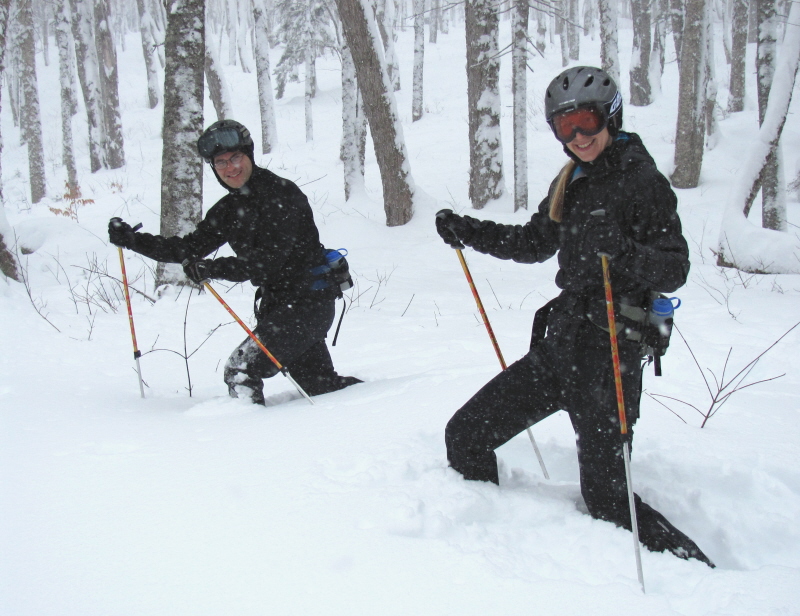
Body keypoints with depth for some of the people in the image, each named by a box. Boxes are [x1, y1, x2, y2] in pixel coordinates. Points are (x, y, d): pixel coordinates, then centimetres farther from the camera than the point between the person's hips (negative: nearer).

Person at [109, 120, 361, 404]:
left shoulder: (281, 193, -15)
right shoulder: (228, 209, 10)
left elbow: (270, 258, -24)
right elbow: (191, 248, 10)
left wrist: (213, 268, -31)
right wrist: (133, 240, 1)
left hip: (309, 300, -8)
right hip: (276, 303, 8)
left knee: (240, 369, -16)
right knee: (320, 384, 14)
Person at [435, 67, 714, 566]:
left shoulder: (642, 181, -9)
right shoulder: (570, 184, 13)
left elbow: (675, 267, -15)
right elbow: (535, 243, 28)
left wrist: (627, 258, -35)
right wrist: (467, 232, 20)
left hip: (608, 353, -8)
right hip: (560, 344, 8)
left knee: (606, 498, -4)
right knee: (465, 435, 8)